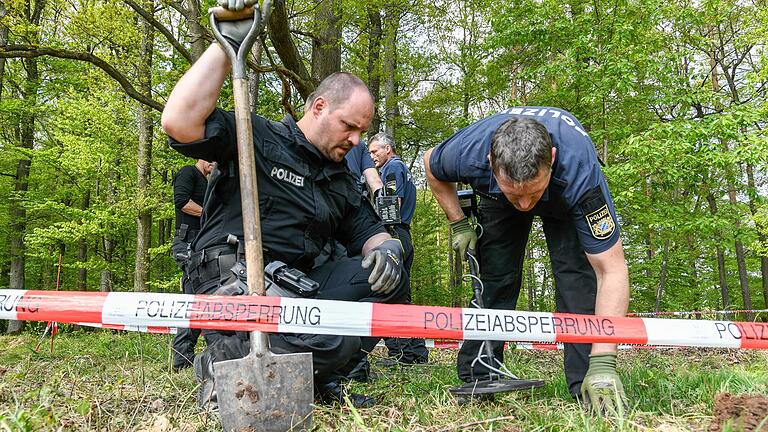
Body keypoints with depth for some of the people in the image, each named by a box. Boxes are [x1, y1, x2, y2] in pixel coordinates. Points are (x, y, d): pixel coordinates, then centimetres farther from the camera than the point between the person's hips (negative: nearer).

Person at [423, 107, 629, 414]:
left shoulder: (579, 170, -45)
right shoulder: (468, 152, -40)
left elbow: (612, 271, -41)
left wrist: (603, 362, -46)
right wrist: (459, 225, -15)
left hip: (564, 201, -1)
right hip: (497, 202, 2)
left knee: (577, 269, -23)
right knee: (493, 277, -8)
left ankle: (587, 387, -14)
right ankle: (476, 378, 6)